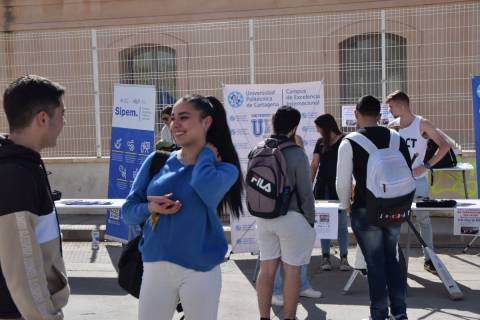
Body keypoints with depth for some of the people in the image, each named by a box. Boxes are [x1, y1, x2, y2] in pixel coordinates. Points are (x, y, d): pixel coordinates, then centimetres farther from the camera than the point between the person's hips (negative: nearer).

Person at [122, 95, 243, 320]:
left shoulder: (223, 168, -4)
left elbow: (206, 186, -28)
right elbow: (128, 211, 6)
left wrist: (207, 153, -9)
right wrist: (149, 208, -15)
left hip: (200, 271, -2)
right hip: (156, 267, 2)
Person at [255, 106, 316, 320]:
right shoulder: (296, 153, -14)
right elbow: (305, 192, -11)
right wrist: (310, 220, 0)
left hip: (263, 217, 5)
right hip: (291, 217, -5)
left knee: (266, 268, 12)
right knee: (291, 270, 6)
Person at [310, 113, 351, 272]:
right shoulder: (320, 143, 9)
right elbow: (314, 166, 12)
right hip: (323, 186, 4)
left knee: (342, 223, 0)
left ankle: (344, 258, 6)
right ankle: (325, 257, 12)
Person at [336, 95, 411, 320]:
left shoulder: (349, 143, -11)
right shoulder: (397, 139, 2)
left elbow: (342, 181, -12)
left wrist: (346, 205, 6)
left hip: (365, 211, -4)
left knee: (375, 263, 8)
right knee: (393, 258, 20)